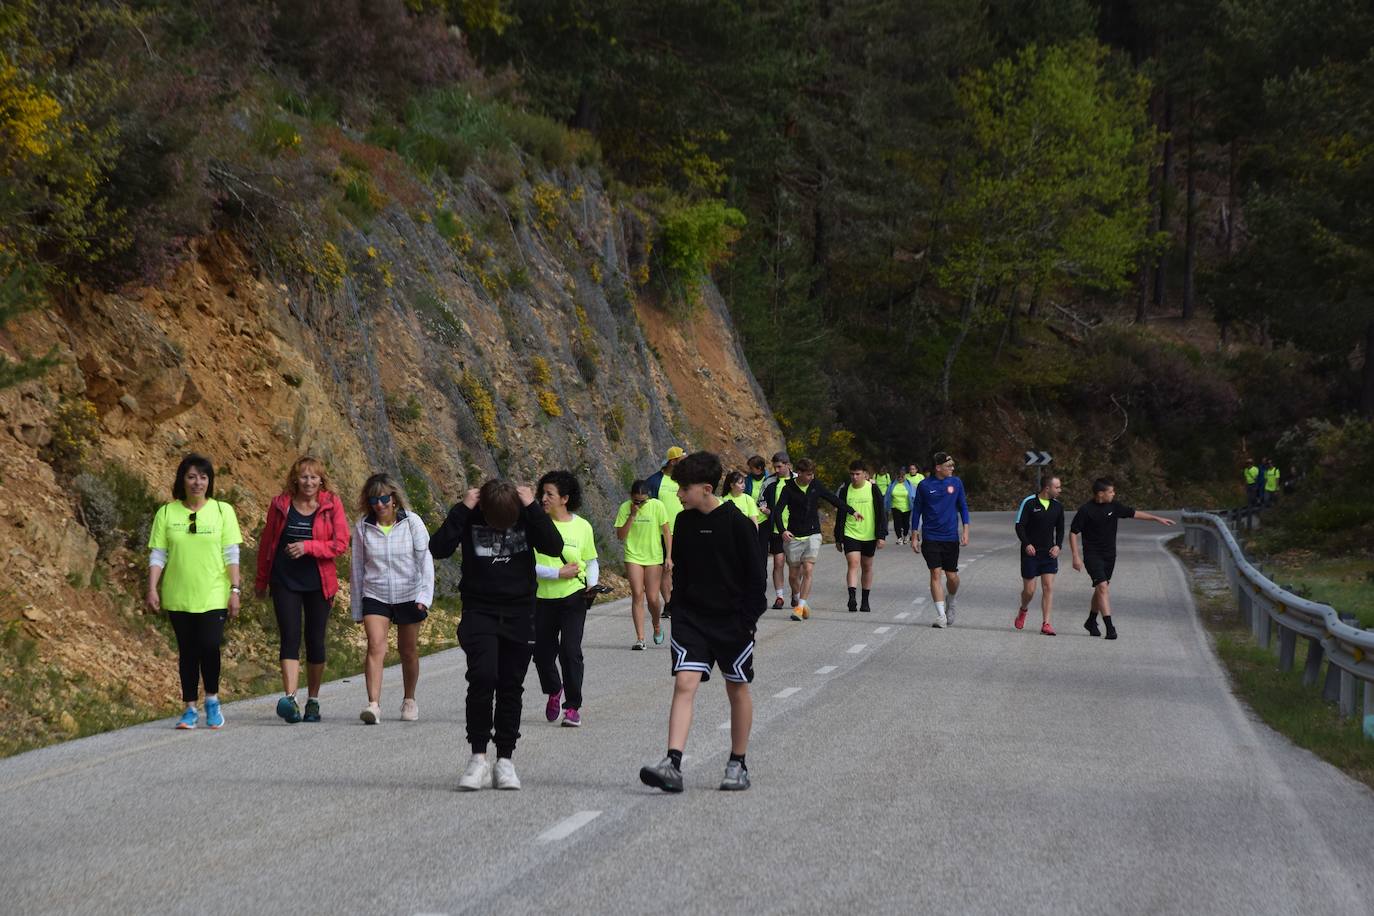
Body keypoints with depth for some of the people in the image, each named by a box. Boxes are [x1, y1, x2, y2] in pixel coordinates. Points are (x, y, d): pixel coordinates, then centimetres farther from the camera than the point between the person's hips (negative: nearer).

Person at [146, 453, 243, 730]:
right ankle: (190, 709, 15)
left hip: (213, 595, -1)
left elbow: (231, 555, 2)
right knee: (187, 652, 5)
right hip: (178, 597, 1)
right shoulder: (166, 513, 5)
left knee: (209, 646, -14)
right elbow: (157, 555, 4)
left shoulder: (222, 511, 3)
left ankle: (212, 700, 7)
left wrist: (235, 590, -3)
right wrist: (152, 589, -4)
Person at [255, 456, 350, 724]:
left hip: (318, 583, 0)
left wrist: (307, 546, -19)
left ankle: (313, 700, 20)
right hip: (285, 582, 0)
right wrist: (261, 580, 18)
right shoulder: (281, 504, 3)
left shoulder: (332, 505, 0)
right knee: (290, 638, -12)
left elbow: (340, 544, -6)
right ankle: (289, 698, -24)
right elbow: (266, 543, 13)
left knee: (315, 640, 7)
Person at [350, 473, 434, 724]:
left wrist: (425, 595, -17)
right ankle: (374, 704, -27)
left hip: (409, 596, 0)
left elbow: (425, 560, -5)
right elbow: (357, 567, 6)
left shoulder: (411, 522, -5)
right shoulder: (363, 526, -1)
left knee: (408, 650, 10)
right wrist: (356, 608, 8)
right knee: (376, 646, -18)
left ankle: (409, 700, 31)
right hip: (375, 596, 0)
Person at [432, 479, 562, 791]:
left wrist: (532, 508, -20)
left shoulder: (527, 516, -4)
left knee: (511, 687, 5)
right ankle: (478, 757, -10)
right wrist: (462, 509, -21)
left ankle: (505, 760, 13)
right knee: (482, 677, -19)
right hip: (479, 610, -2)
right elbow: (438, 549, -17)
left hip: (519, 613, 2)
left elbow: (554, 547, -15)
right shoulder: (470, 517, -7)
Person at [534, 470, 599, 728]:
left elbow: (591, 561, 13)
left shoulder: (582, 527, 0)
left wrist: (592, 584, -5)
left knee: (570, 651, -11)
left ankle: (573, 707, 1)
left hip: (573, 597, -1)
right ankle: (553, 691, 37)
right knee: (542, 653, 7)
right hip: (542, 598, 1)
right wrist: (558, 573, -17)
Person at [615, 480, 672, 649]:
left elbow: (667, 532, 0)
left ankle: (657, 626, 29)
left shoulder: (657, 506, -7)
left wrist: (668, 556, -5)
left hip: (654, 557, 0)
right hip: (633, 557, 1)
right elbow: (620, 535, -6)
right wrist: (632, 516, -16)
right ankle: (640, 638, -8)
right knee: (637, 596, -8)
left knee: (652, 598, -2)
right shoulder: (625, 508, -4)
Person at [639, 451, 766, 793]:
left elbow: (755, 575, -6)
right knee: (684, 683, -11)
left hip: (731, 620, -3)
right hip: (691, 619, 3)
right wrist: (678, 609, 12)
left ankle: (738, 765, 21)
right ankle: (672, 765, -20)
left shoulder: (736, 522, -10)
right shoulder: (684, 522, 5)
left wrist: (749, 618, -9)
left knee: (737, 688, 8)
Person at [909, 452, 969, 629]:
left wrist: (965, 530, 1)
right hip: (930, 538, -2)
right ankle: (941, 616, -7)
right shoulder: (924, 485, -2)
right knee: (935, 573, -9)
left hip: (951, 537, 2)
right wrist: (914, 536, 4)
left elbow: (963, 507, 11)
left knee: (952, 576, 4)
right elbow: (917, 510, 6)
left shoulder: (956, 483, 4)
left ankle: (950, 603, 34)